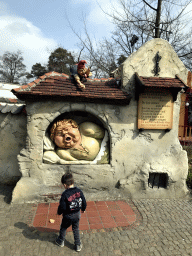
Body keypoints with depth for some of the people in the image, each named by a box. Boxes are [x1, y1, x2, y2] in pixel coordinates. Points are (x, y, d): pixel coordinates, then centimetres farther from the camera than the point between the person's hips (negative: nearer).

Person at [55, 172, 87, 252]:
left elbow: (62, 207, -19)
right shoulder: (79, 191, -14)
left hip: (68, 216, -3)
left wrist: (59, 212, 2)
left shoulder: (65, 194, -26)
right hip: (77, 215, 3)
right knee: (76, 229, 24)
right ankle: (78, 245, 32)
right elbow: (84, 203, -4)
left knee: (63, 228, 24)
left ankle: (60, 241, 45)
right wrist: (83, 209, 16)